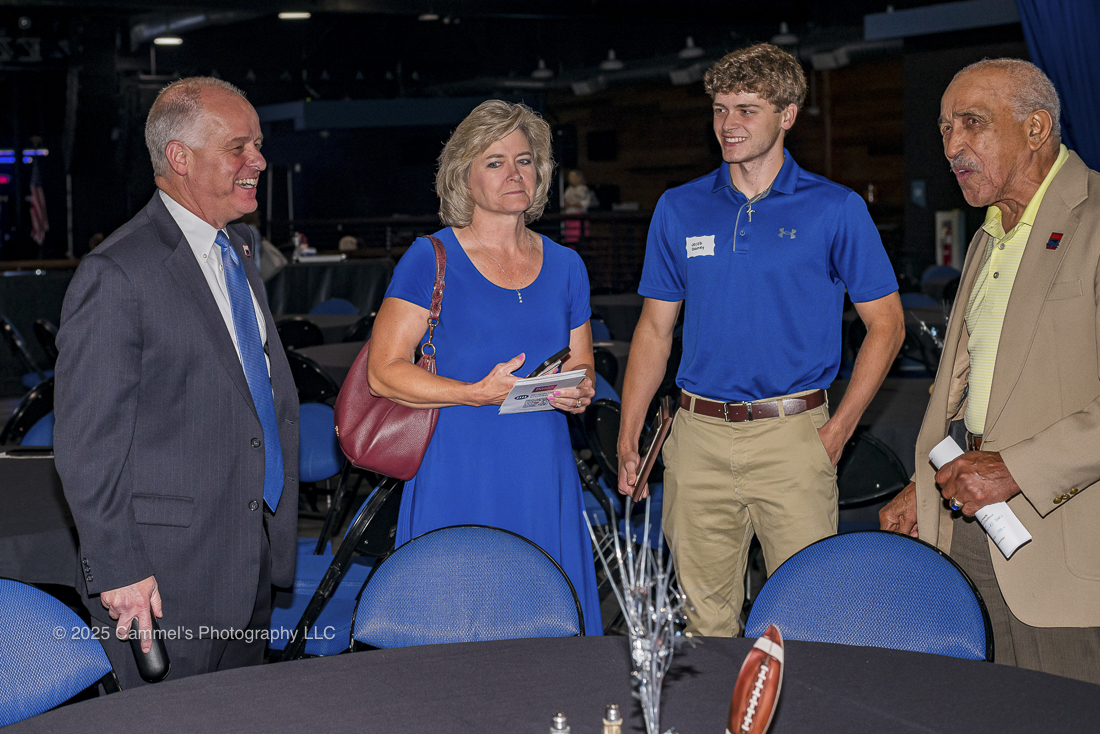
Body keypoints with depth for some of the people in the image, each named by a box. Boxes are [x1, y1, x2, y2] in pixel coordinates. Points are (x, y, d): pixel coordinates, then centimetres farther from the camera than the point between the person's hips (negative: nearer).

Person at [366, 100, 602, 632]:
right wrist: (479, 393, -17)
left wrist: (577, 393, -4)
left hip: (544, 478, 4)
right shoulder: (431, 259, -1)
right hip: (458, 479, -4)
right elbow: (383, 372, -6)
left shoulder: (565, 266, 12)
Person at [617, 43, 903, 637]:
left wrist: (839, 430, -5)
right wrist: (628, 437, 6)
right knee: (706, 615, 11)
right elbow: (655, 328, 12)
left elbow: (884, 326, 2)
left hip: (792, 434, -2)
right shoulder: (679, 209, 8)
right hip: (698, 437, 3)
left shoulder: (835, 210, -1)